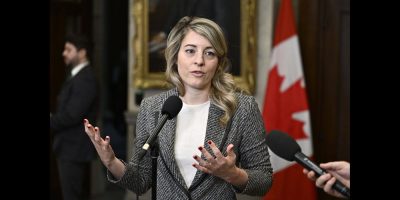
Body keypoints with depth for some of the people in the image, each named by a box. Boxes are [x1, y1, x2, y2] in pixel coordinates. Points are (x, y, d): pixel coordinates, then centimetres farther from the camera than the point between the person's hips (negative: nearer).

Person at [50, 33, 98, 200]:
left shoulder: (84, 79, -17)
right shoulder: (77, 76, 15)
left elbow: (72, 115, -23)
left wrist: (51, 121, -10)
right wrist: (54, 118, -1)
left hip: (73, 148, -10)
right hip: (72, 146, 10)